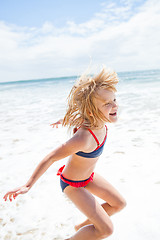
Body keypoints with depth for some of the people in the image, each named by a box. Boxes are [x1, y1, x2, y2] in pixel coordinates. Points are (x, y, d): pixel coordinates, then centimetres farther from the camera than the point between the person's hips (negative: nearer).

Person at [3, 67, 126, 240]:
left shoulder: (100, 119, -18)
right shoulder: (83, 139, -41)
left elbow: (76, 115, 2)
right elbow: (51, 157, -29)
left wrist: (65, 121, 23)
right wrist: (28, 185, -22)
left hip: (88, 176, 8)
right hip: (72, 184, -8)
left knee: (119, 204, 18)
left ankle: (82, 226, 38)